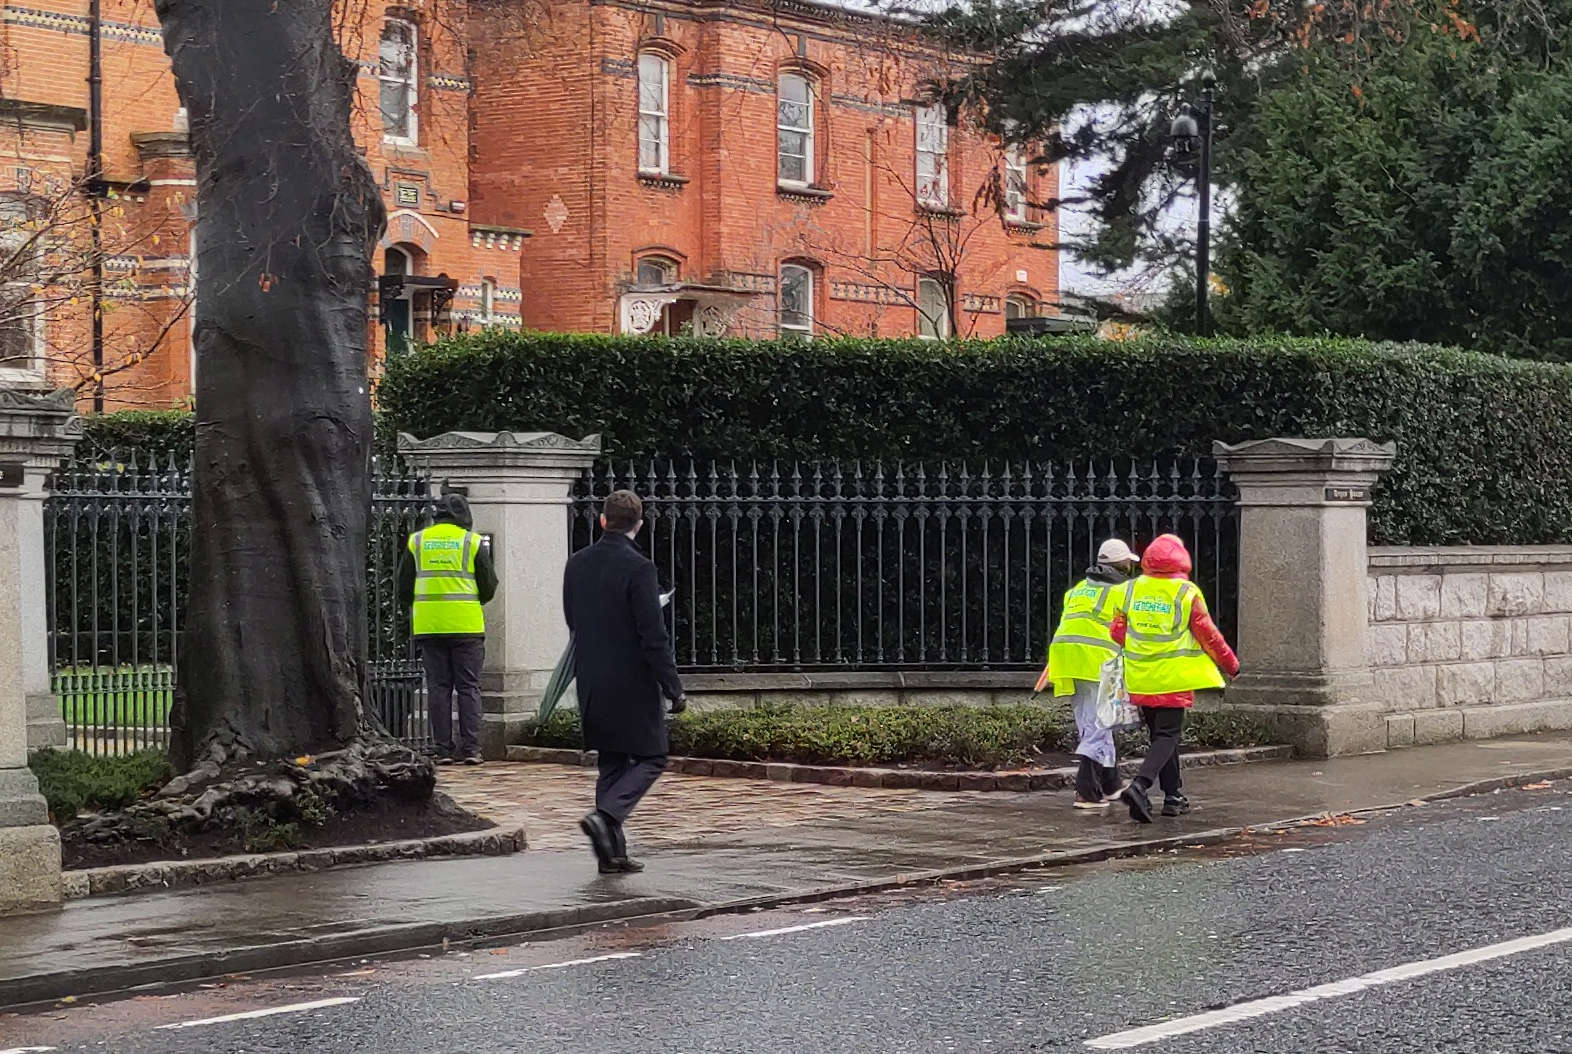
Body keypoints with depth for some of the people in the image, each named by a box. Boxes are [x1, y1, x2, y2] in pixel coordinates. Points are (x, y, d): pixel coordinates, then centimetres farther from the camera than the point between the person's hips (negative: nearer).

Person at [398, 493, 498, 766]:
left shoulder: (417, 541, 7)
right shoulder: (473, 542, 0)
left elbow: (404, 587, 8)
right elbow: (489, 587, 2)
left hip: (429, 626, 2)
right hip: (466, 626, -2)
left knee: (438, 687, 5)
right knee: (468, 687, 4)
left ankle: (443, 749, 2)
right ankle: (470, 748, -1)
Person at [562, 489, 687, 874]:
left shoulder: (576, 564, 4)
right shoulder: (638, 568, -16)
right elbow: (654, 637, -17)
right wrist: (674, 690, -11)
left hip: (591, 684, 6)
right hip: (632, 684, -6)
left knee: (611, 764, 14)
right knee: (651, 759, 6)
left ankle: (612, 852, 11)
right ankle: (605, 815, -15)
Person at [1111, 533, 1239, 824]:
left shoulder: (1131, 589, 3)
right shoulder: (1187, 593, -9)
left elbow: (1118, 630, 8)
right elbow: (1208, 636, -3)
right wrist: (1231, 664, 11)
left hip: (1141, 677, 5)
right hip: (1173, 678, -5)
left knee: (1161, 734, 17)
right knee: (1167, 736, -2)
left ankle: (1173, 796, 21)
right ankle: (1139, 785, -23)